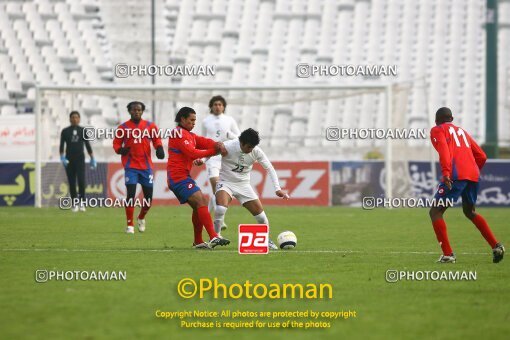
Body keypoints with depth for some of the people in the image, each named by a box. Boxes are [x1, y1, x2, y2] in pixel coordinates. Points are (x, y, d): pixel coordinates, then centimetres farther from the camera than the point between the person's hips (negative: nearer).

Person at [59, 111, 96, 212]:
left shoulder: (83, 131, 7)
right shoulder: (65, 131, 4)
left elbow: (87, 145, 8)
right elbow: (61, 146, 0)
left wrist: (92, 159, 4)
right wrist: (62, 158, -14)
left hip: (80, 159, 0)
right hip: (69, 160, 0)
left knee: (81, 180, -16)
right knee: (72, 182, 1)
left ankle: (82, 201, -8)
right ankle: (74, 204, 8)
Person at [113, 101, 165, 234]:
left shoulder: (150, 126, 5)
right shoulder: (123, 127, 1)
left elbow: (156, 140, 9)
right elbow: (116, 144, 4)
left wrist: (159, 149, -12)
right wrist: (120, 150, -18)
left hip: (146, 166, 2)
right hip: (131, 166, -2)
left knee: (148, 197, 5)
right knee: (130, 194, -13)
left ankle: (141, 218, 34)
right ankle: (130, 225, -4)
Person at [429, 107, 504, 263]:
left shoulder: (437, 130, 10)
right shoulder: (461, 131, 29)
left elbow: (444, 151, -11)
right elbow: (482, 157, 25)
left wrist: (446, 172, -24)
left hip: (456, 176, -7)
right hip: (473, 176, 7)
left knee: (435, 212, 0)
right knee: (470, 212, 27)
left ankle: (448, 254, -12)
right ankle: (496, 246, 16)